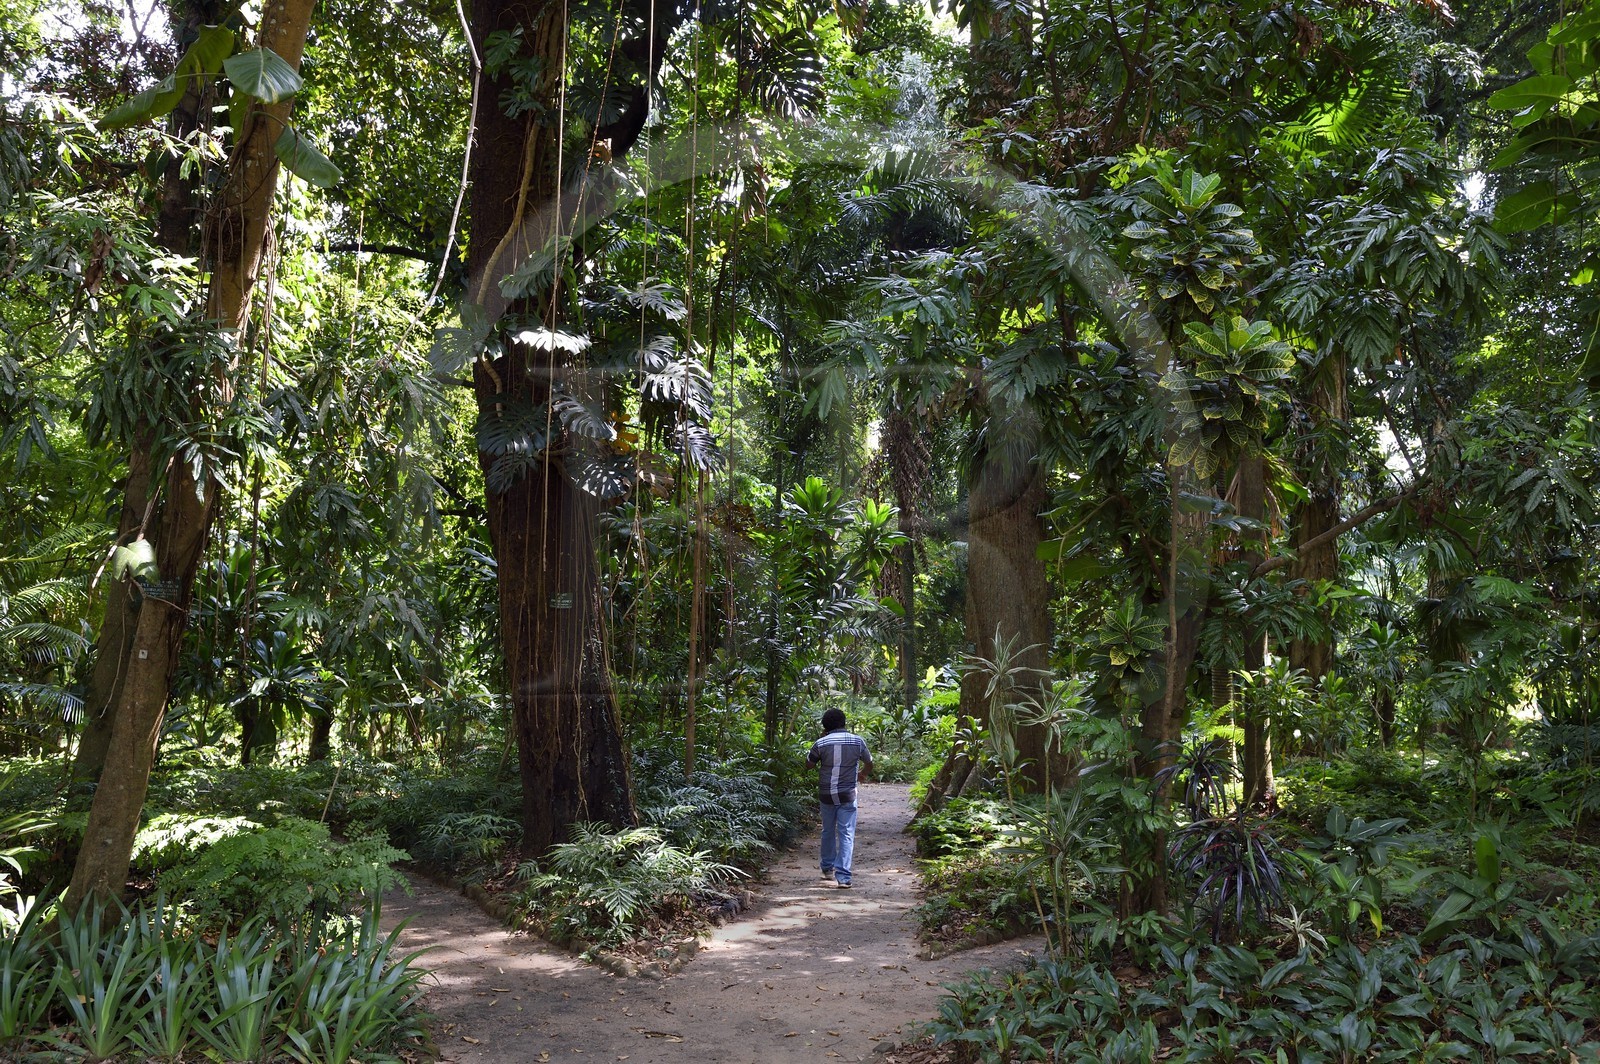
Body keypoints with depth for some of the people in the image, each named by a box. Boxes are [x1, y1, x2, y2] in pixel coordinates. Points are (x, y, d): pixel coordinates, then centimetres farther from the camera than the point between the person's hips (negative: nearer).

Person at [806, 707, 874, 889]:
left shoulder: (821, 743, -7)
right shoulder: (858, 741, -3)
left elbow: (809, 763, 8)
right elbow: (869, 765, 11)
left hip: (826, 795, 1)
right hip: (848, 795, -1)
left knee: (828, 831, 20)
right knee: (846, 834, 0)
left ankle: (827, 869, 33)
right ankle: (843, 877, -8)